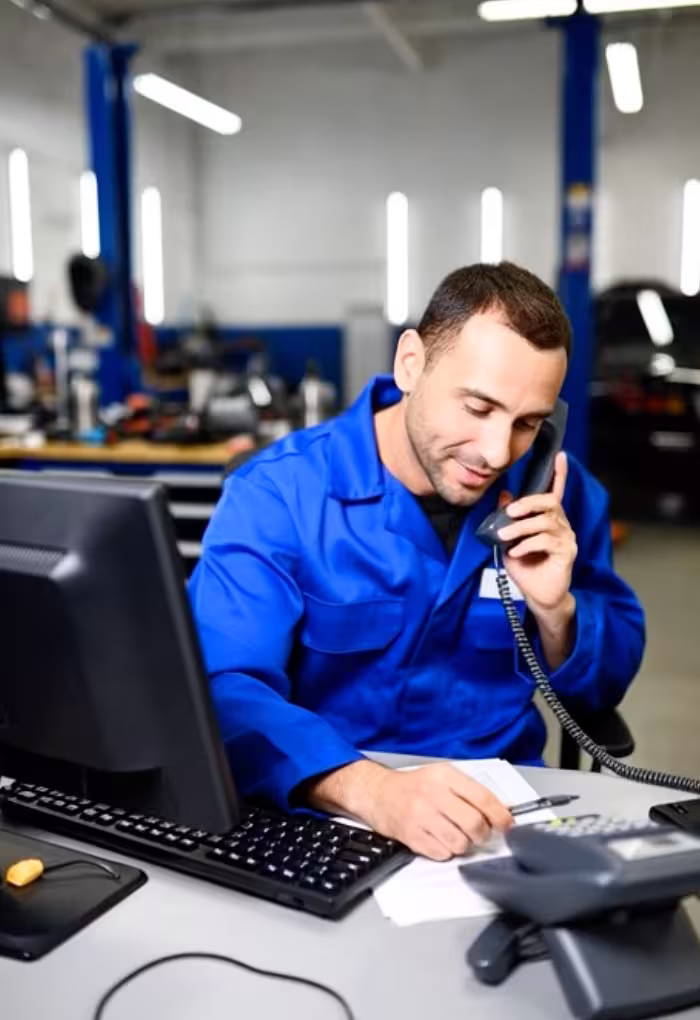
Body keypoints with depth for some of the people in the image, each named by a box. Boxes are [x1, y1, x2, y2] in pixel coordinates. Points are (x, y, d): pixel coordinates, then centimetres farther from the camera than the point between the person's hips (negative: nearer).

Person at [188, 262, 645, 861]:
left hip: (501, 809, 2)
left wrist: (555, 610, -15)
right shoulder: (277, 494, -14)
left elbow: (605, 688, 6)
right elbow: (222, 692, -25)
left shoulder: (556, 493, -4)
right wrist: (371, 790, -40)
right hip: (327, 817, -1)